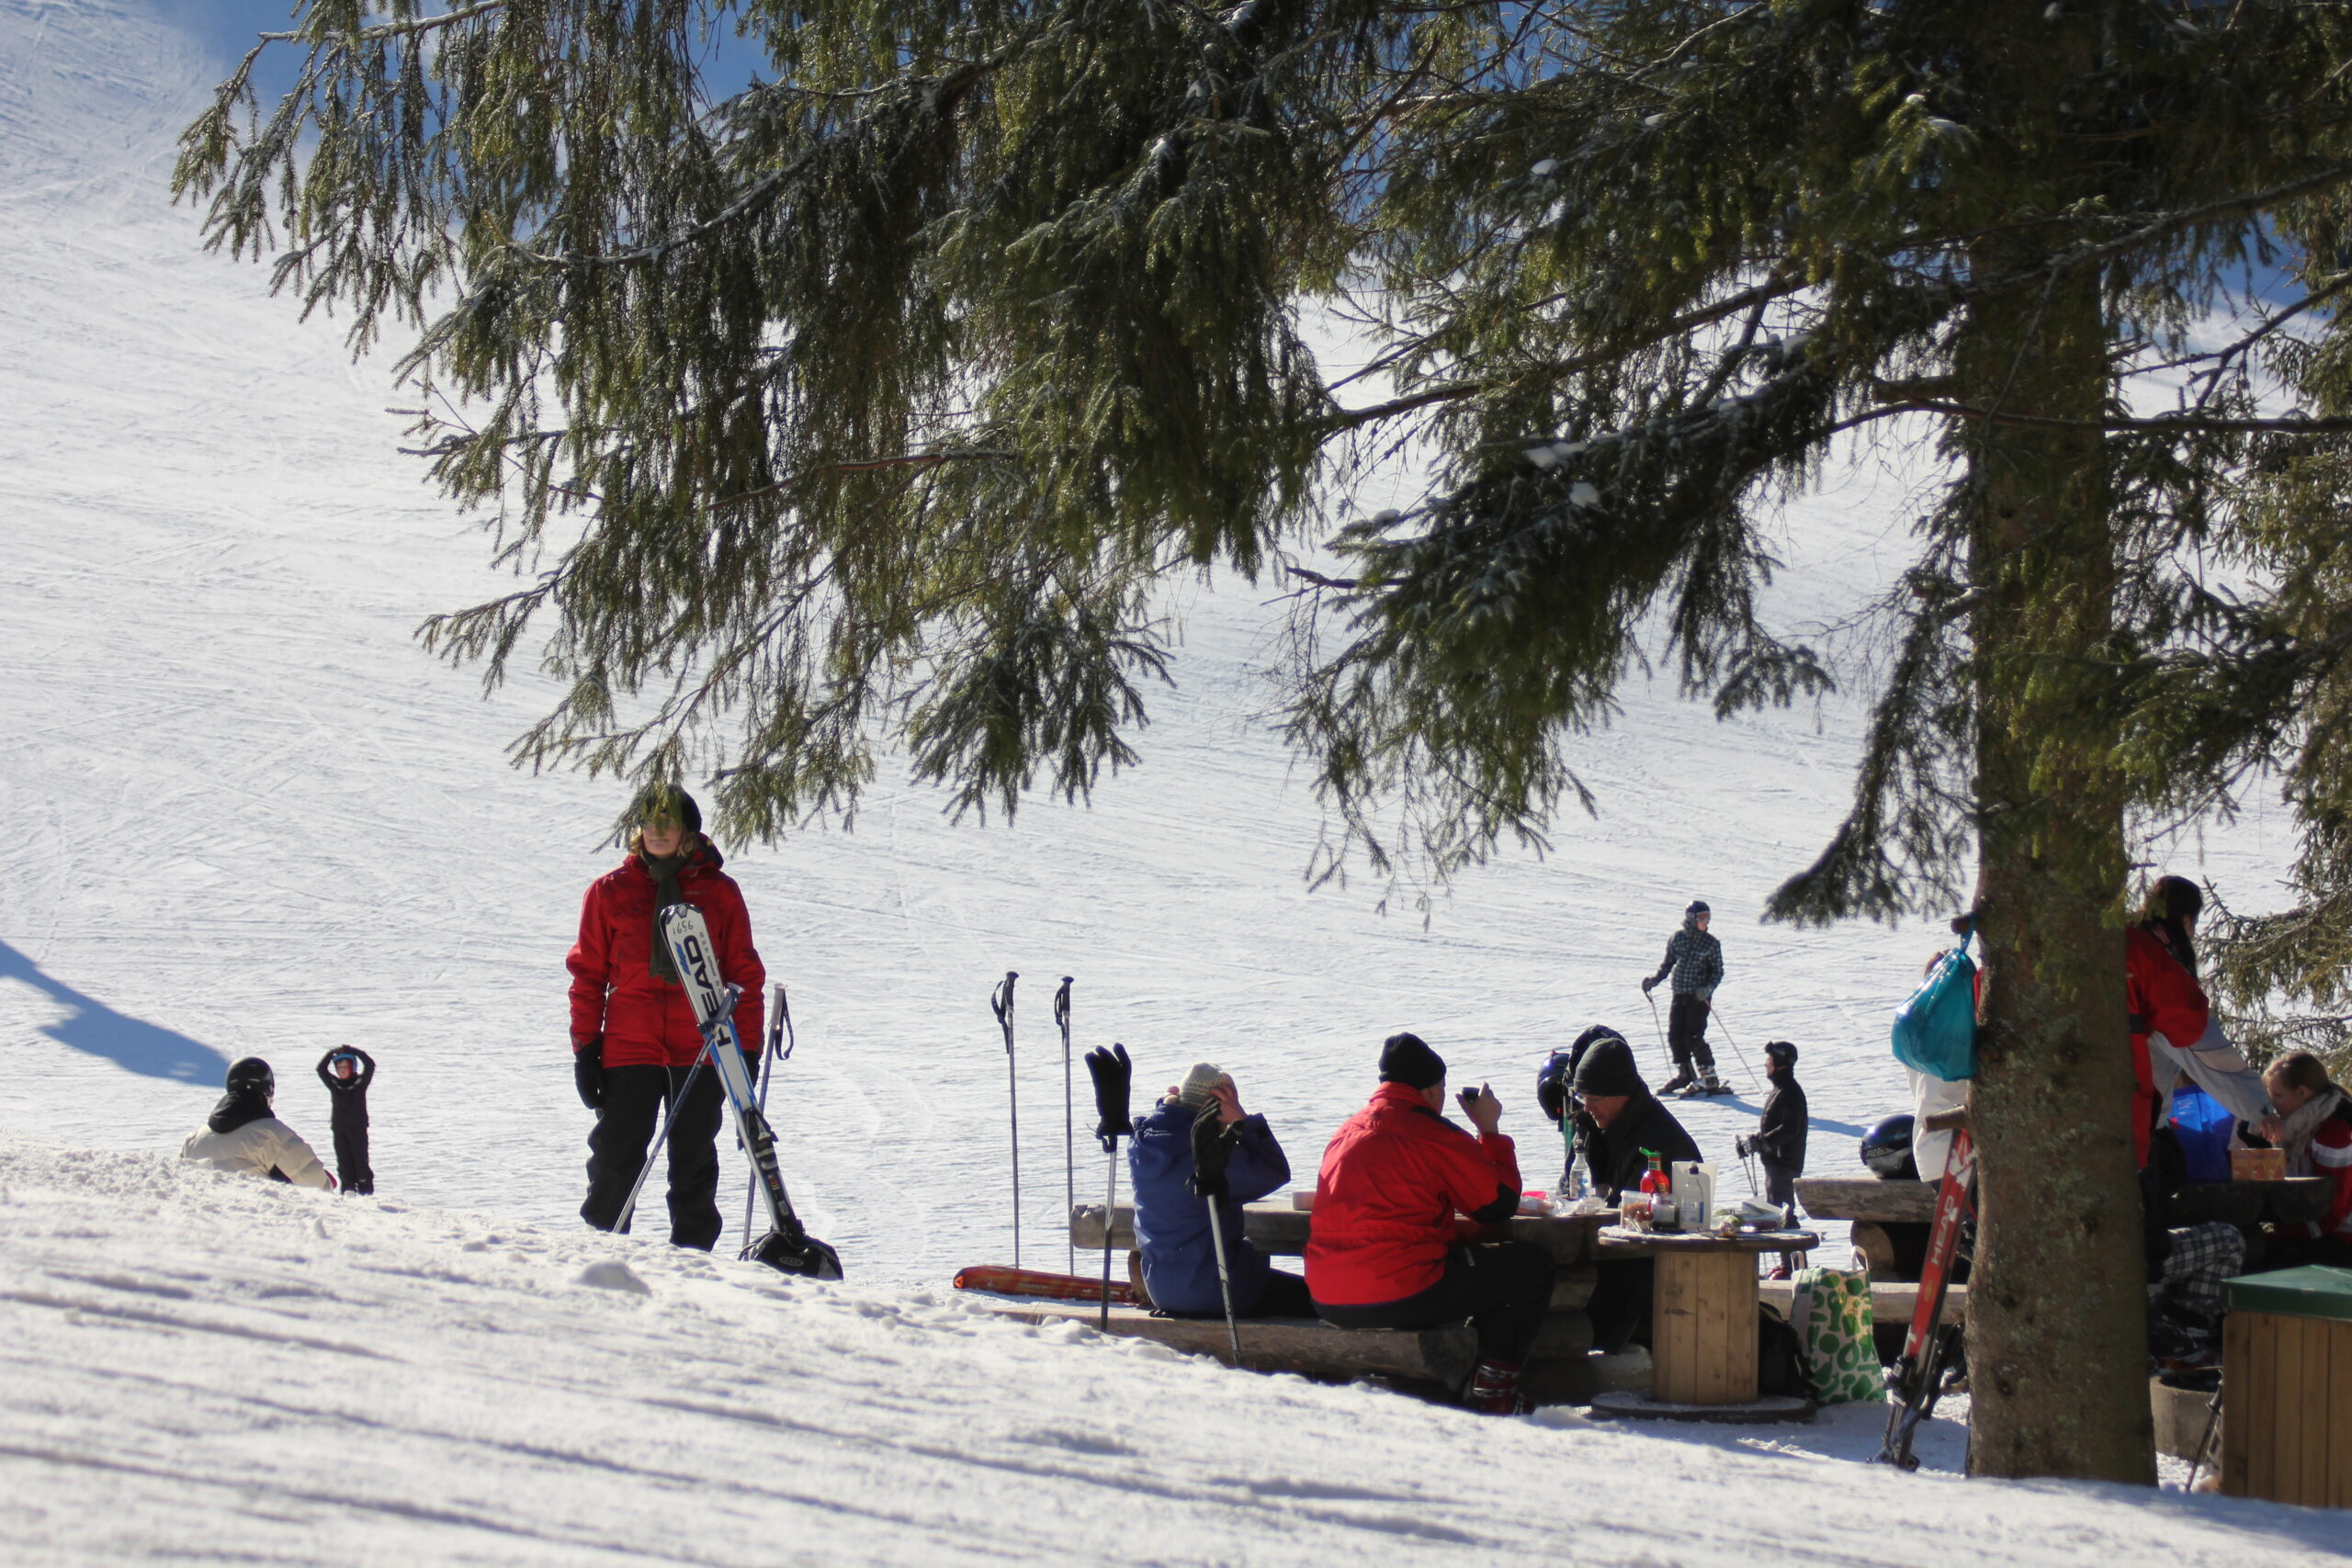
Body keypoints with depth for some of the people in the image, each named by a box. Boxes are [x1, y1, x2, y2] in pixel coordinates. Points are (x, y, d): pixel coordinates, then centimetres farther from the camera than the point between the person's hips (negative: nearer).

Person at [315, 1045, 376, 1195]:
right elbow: (321, 1069, 3)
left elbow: (370, 1065, -11)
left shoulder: (360, 1083, -1)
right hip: (339, 1130, 3)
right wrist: (332, 1053, -5)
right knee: (344, 1163, 3)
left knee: (360, 1161, -2)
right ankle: (348, 1190, 7)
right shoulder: (334, 1084, 7)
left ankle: (366, 1190, 1)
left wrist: (353, 1051, -11)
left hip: (358, 1128, -3)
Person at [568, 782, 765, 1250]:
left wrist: (747, 1049, 2)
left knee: (694, 1163, 6)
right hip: (628, 1050, 0)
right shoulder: (611, 891, 6)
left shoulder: (719, 892, 6)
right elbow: (588, 974, 8)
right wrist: (585, 1049, 2)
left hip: (700, 1050, 0)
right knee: (615, 1160, -2)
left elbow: (744, 975, 7)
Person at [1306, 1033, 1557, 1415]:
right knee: (1532, 1263, 7)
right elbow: (1500, 1203, -1)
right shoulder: (1432, 1134, -8)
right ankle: (1492, 1395, 9)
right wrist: (1490, 1130, 11)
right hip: (1400, 1298, -8)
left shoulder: (1347, 1131, 15)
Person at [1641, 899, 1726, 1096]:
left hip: (1699, 996, -4)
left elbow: (1718, 971, -1)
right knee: (1675, 1035, 1)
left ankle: (1709, 1078, -6)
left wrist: (1708, 989, -18)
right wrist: (1654, 980, 0)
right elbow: (1668, 964, 14)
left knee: (1693, 1036, -12)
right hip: (1679, 994, 4)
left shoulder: (1711, 943, -4)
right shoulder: (1676, 939, 4)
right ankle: (1684, 1074, 17)